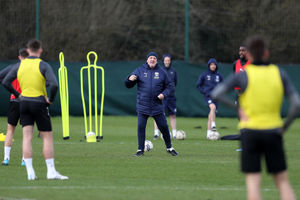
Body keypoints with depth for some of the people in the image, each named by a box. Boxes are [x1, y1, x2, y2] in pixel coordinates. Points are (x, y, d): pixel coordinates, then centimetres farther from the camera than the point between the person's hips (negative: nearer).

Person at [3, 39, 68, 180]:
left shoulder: (20, 65, 4)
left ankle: (30, 172, -2)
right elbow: (54, 84, -21)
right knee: (47, 137, 3)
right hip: (39, 103, -4)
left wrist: (17, 95, 11)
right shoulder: (43, 65, -9)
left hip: (24, 102, 4)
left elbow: (6, 82, 5)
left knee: (27, 137, 3)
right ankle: (51, 171, 1)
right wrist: (51, 99, -6)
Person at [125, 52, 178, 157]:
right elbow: (128, 85, 4)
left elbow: (169, 86, 13)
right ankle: (140, 150, 2)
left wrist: (164, 94, -6)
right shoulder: (139, 71, 4)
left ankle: (169, 148, 19)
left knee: (164, 127, 3)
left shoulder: (161, 72, 7)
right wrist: (130, 80, -19)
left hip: (157, 106, 1)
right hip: (142, 106, -1)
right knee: (141, 127, -6)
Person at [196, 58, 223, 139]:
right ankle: (213, 125, -34)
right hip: (207, 96, -4)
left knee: (211, 114, 5)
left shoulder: (219, 76, 10)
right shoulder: (204, 75, 1)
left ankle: (209, 133, 12)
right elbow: (198, 85, 4)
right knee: (213, 107, -32)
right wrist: (205, 92, -8)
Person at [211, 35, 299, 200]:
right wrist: (284, 128, 7)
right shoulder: (279, 74, 2)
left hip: (250, 131, -1)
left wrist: (236, 106, -1)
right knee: (282, 181, 8)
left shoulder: (243, 75, -3)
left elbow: (216, 94, -13)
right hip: (273, 131, 1)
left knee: (253, 182, -1)